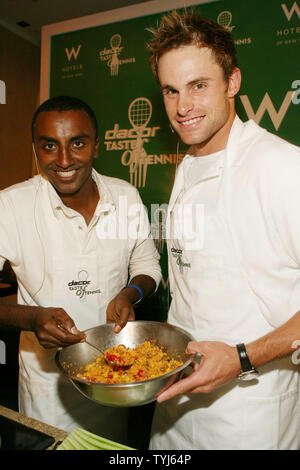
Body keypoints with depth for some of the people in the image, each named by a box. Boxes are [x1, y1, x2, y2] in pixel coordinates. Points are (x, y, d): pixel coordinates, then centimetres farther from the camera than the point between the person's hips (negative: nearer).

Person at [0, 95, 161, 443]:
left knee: (115, 452, 25)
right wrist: (30, 318, -30)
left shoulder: (126, 196, -8)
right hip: (48, 379, -3)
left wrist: (131, 293, -16)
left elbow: (147, 264, 4)